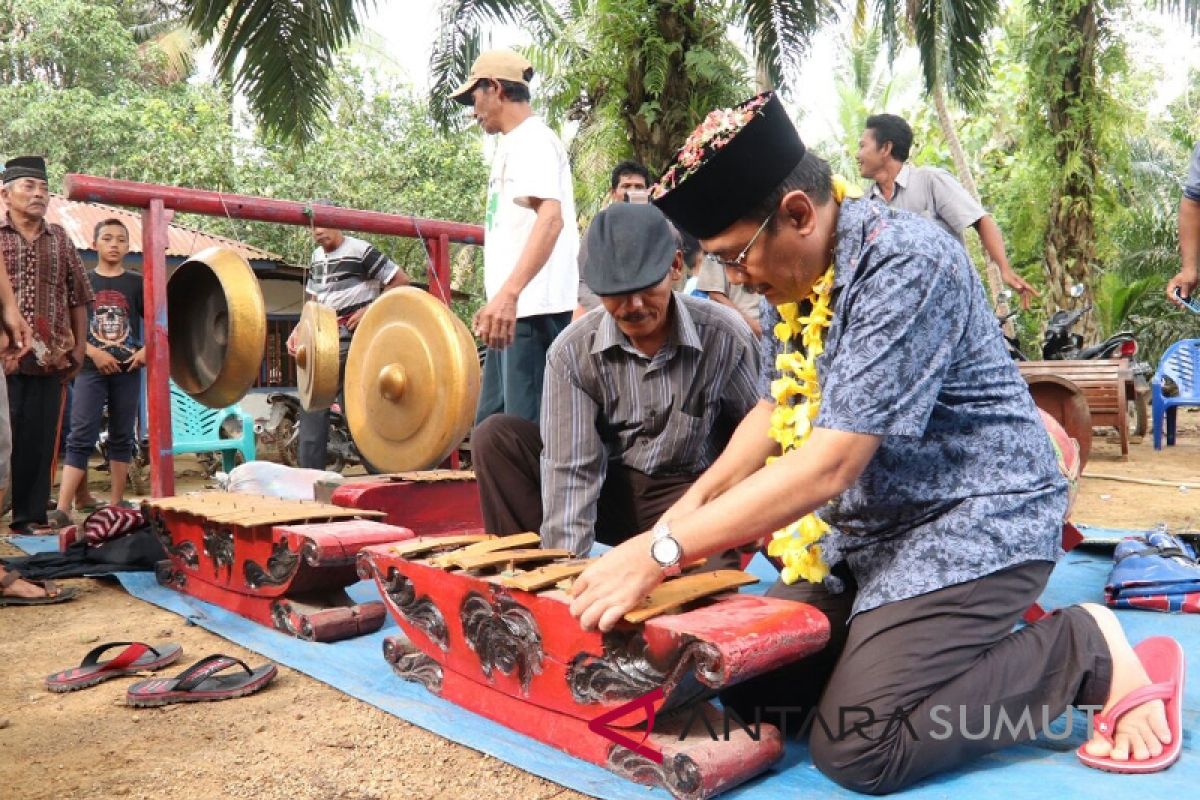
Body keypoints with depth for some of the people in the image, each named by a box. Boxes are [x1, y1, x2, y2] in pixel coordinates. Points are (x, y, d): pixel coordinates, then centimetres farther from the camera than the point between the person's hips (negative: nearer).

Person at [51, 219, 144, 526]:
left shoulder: (137, 283, 5)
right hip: (90, 369, -1)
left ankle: (116, 503, 15)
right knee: (81, 437, -7)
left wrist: (146, 351, -10)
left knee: (122, 437, 7)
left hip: (127, 370, 1)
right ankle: (63, 508, -11)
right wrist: (95, 353, -11)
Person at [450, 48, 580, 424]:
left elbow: (551, 218, -22)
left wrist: (508, 292, -34)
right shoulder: (513, 145, 22)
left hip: (532, 308, -10)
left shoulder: (531, 139, -6)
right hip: (514, 309, 10)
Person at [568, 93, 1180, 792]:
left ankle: (1088, 653, -1)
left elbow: (831, 464, -29)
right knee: (751, 688, 3)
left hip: (973, 522, -8)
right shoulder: (791, 272, 3)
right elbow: (776, 409, 13)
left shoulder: (904, 264, -24)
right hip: (866, 530, 8)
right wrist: (696, 500, -5)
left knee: (856, 749, -17)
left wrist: (662, 551, -28)